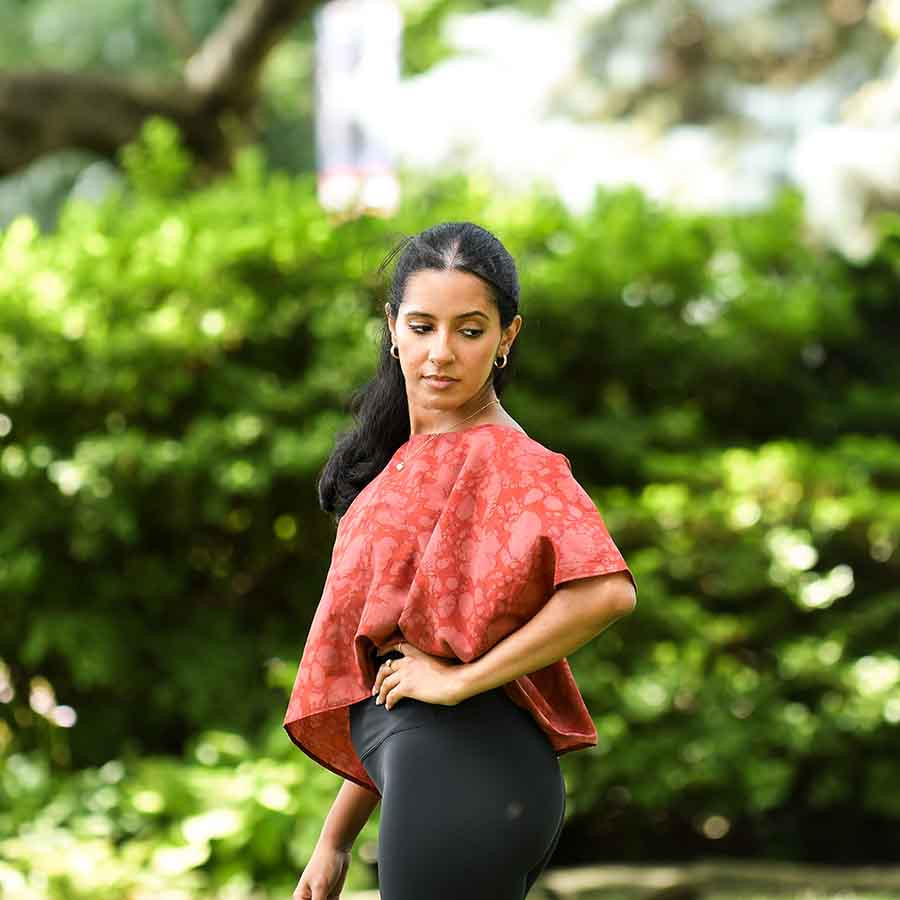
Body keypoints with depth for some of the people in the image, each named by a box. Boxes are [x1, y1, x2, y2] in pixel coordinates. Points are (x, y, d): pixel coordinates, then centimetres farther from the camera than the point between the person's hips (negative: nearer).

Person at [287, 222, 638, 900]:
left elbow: (608, 590, -24)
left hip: (458, 766, -9)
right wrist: (335, 841, 19)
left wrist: (461, 678, -16)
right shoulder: (414, 460, 19)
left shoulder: (502, 459, -7)